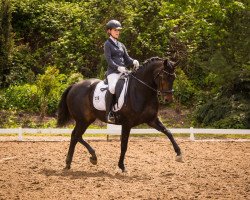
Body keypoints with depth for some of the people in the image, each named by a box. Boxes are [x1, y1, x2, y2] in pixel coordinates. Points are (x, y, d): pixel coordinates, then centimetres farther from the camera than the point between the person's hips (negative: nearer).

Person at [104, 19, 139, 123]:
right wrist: (118, 67, -22)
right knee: (112, 88, -35)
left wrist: (134, 62, -6)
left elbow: (127, 58, 17)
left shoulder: (121, 45, 23)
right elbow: (109, 60, -7)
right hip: (113, 72, -7)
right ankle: (108, 113, -29)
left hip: (124, 71, 7)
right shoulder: (108, 44, 4)